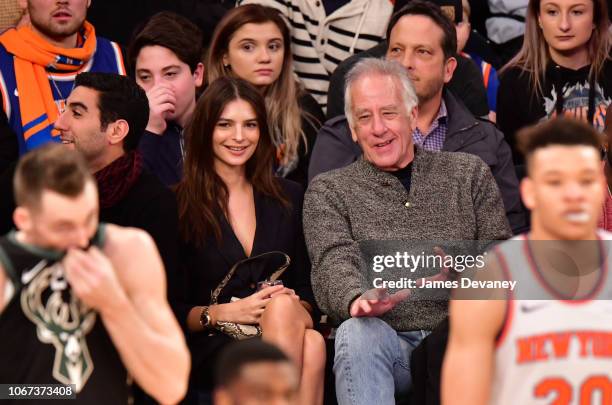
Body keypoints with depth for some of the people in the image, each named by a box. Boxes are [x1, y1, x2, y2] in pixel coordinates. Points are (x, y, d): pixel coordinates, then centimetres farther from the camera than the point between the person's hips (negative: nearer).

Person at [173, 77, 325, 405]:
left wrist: (291, 308, -7)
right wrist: (224, 313, -16)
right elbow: (171, 310, 3)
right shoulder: (179, 204, 6)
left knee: (312, 344, -36)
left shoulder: (288, 197, 19)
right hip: (210, 348, -3)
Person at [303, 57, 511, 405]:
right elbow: (334, 263, -3)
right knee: (357, 332, -37)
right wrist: (358, 298, -28)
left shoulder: (468, 173, 20)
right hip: (389, 343, -1)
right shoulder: (329, 191, 15)